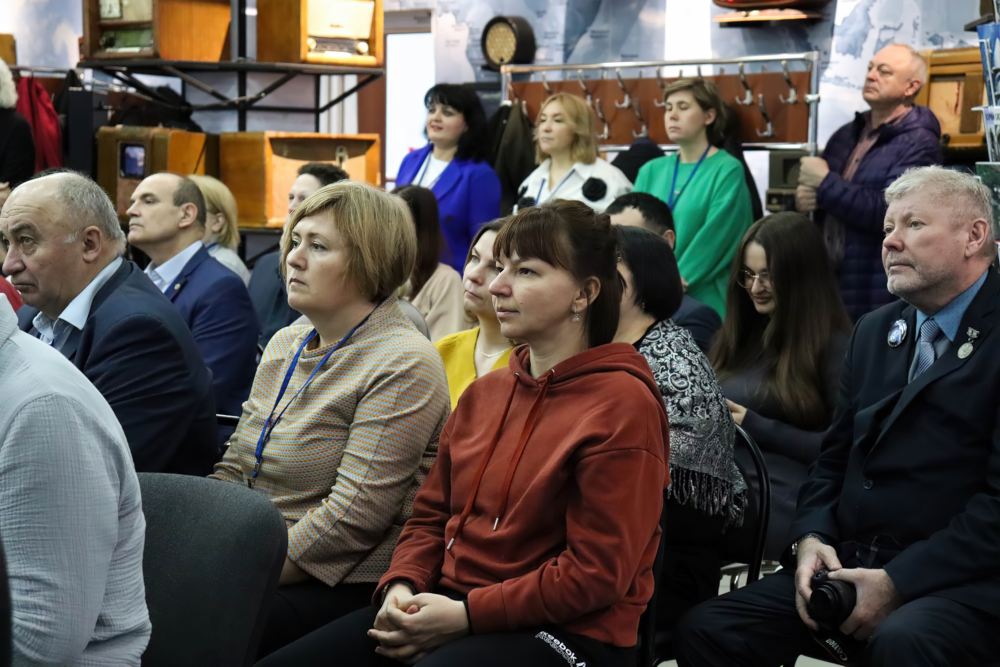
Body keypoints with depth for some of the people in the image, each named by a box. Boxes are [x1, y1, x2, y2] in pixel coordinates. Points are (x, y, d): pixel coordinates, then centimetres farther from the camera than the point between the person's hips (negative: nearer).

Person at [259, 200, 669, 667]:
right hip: (448, 607, 7)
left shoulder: (622, 404, -10)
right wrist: (401, 587, -4)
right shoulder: (484, 392, 15)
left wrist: (465, 615, -17)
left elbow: (596, 572, -15)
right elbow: (431, 515, 17)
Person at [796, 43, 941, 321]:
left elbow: (890, 211, -23)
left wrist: (825, 183, -16)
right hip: (829, 286, 7)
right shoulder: (846, 135, 13)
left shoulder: (918, 144, -10)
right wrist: (804, 198, -8)